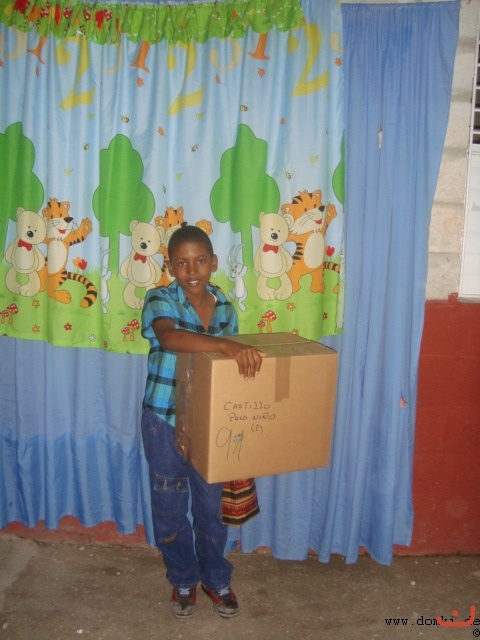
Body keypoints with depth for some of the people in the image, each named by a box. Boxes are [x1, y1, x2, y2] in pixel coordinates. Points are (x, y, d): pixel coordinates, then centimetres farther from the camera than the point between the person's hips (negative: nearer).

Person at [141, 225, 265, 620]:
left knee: (211, 507, 16)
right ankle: (183, 581, 37)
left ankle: (216, 580, 39)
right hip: (164, 422, -2)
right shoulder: (160, 301, -15)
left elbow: (231, 365, 8)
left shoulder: (226, 307, -1)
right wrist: (227, 344, -50)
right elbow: (169, 337, -38)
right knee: (170, 508, 14)